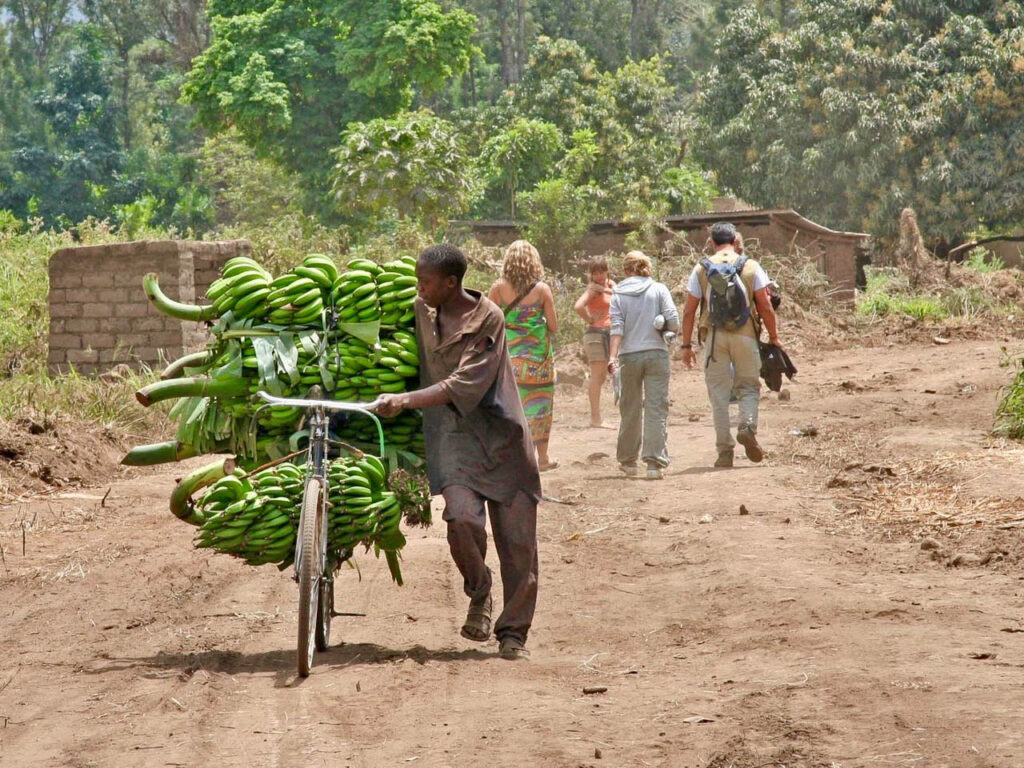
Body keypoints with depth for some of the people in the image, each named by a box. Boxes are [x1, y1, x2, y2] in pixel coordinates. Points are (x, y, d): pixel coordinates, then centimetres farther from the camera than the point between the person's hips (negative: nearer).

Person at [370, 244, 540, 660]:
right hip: (451, 435, 3)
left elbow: (464, 385, -21)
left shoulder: (488, 319, -13)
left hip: (499, 435, -3)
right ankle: (479, 594, 7)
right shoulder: (422, 311, 4)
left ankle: (513, 631, 14)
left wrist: (404, 401, -27)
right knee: (462, 517, -21)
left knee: (516, 536, 0)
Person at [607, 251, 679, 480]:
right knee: (656, 408, -3)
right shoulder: (659, 290, 1)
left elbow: (617, 327, -7)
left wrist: (613, 356, -13)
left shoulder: (618, 294, 3)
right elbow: (673, 322, -7)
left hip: (629, 356, 2)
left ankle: (628, 460, 23)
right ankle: (654, 462, -13)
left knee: (630, 410, 14)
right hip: (656, 354, -1)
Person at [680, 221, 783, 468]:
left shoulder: (701, 269, 5)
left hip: (714, 335, 0)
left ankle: (725, 450, 3)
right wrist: (773, 337, 10)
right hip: (745, 334, 0)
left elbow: (689, 311, 3)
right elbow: (765, 306, 0)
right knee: (748, 386, 12)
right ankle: (748, 425, -16)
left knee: (718, 392, 5)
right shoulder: (750, 267, 3)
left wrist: (687, 345, 9)